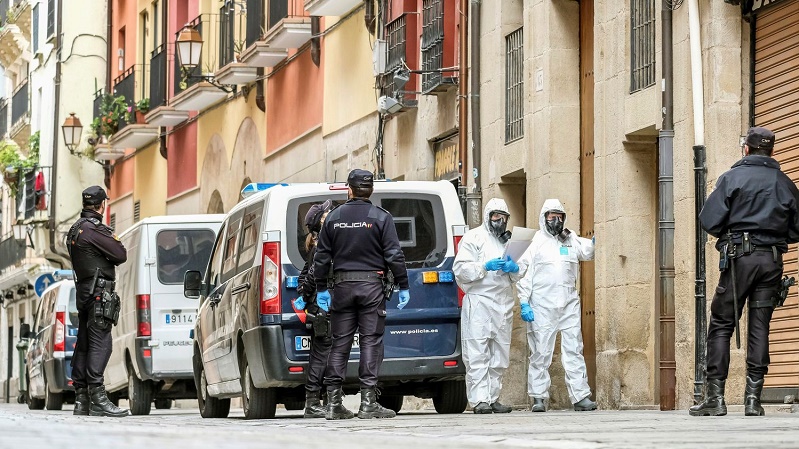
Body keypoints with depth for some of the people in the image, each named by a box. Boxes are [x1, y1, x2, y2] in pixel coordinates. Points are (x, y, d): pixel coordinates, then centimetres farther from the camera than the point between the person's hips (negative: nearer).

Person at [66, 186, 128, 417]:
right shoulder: (95, 229, -13)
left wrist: (101, 259, 6)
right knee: (100, 344, -12)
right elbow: (121, 255, -13)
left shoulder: (75, 229, 17)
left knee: (84, 345, 9)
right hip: (99, 290, -10)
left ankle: (81, 399, 11)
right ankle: (98, 399, -18)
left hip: (83, 290, 10)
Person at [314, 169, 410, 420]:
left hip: (343, 286, 3)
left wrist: (321, 289, 15)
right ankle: (368, 403, -7)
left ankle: (334, 403, 6)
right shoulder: (381, 217, -3)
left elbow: (322, 256, 8)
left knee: (340, 343, 6)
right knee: (370, 342, -3)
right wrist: (403, 287, -2)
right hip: (371, 286, -3)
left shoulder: (334, 218, 7)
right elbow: (394, 255, -7)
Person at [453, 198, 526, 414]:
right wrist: (485, 266, -17)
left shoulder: (509, 241, 20)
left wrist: (515, 268, -2)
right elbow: (460, 268, -6)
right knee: (478, 355, -10)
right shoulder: (473, 238, 2)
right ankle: (479, 400, -13)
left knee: (500, 356, 8)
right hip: (479, 302, -6)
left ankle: (493, 398, 14)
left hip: (504, 304, 7)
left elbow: (523, 273, 20)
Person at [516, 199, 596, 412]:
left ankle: (580, 396, 1)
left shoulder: (572, 241, 17)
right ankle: (538, 398, 5)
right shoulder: (535, 243, 4)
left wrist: (598, 242, -14)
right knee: (540, 353, 0)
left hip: (569, 305, 4)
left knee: (574, 350, 1)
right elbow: (524, 274, 0)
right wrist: (524, 303, -8)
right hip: (542, 306, -4)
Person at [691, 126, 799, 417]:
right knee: (760, 327, 5)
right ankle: (753, 398, 0)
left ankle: (715, 397, -5)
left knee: (721, 325, 2)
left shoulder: (733, 178, -1)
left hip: (740, 258, -3)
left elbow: (709, 221, -8)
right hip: (772, 261, 3)